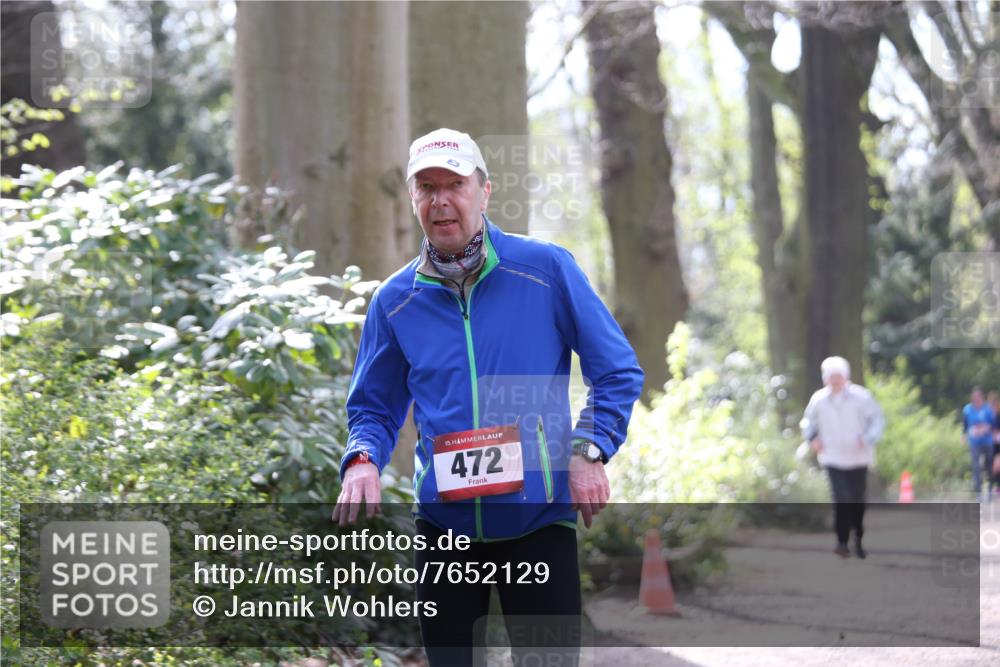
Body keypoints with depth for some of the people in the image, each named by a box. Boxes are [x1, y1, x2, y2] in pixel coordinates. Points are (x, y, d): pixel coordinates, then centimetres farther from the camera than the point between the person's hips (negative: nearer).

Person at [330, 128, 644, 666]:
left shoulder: (546, 269, -3)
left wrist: (588, 453, -11)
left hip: (539, 520, -2)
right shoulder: (394, 301, 5)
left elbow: (618, 372, 1)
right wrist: (363, 462, -10)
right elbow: (374, 408, 11)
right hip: (444, 521, 3)